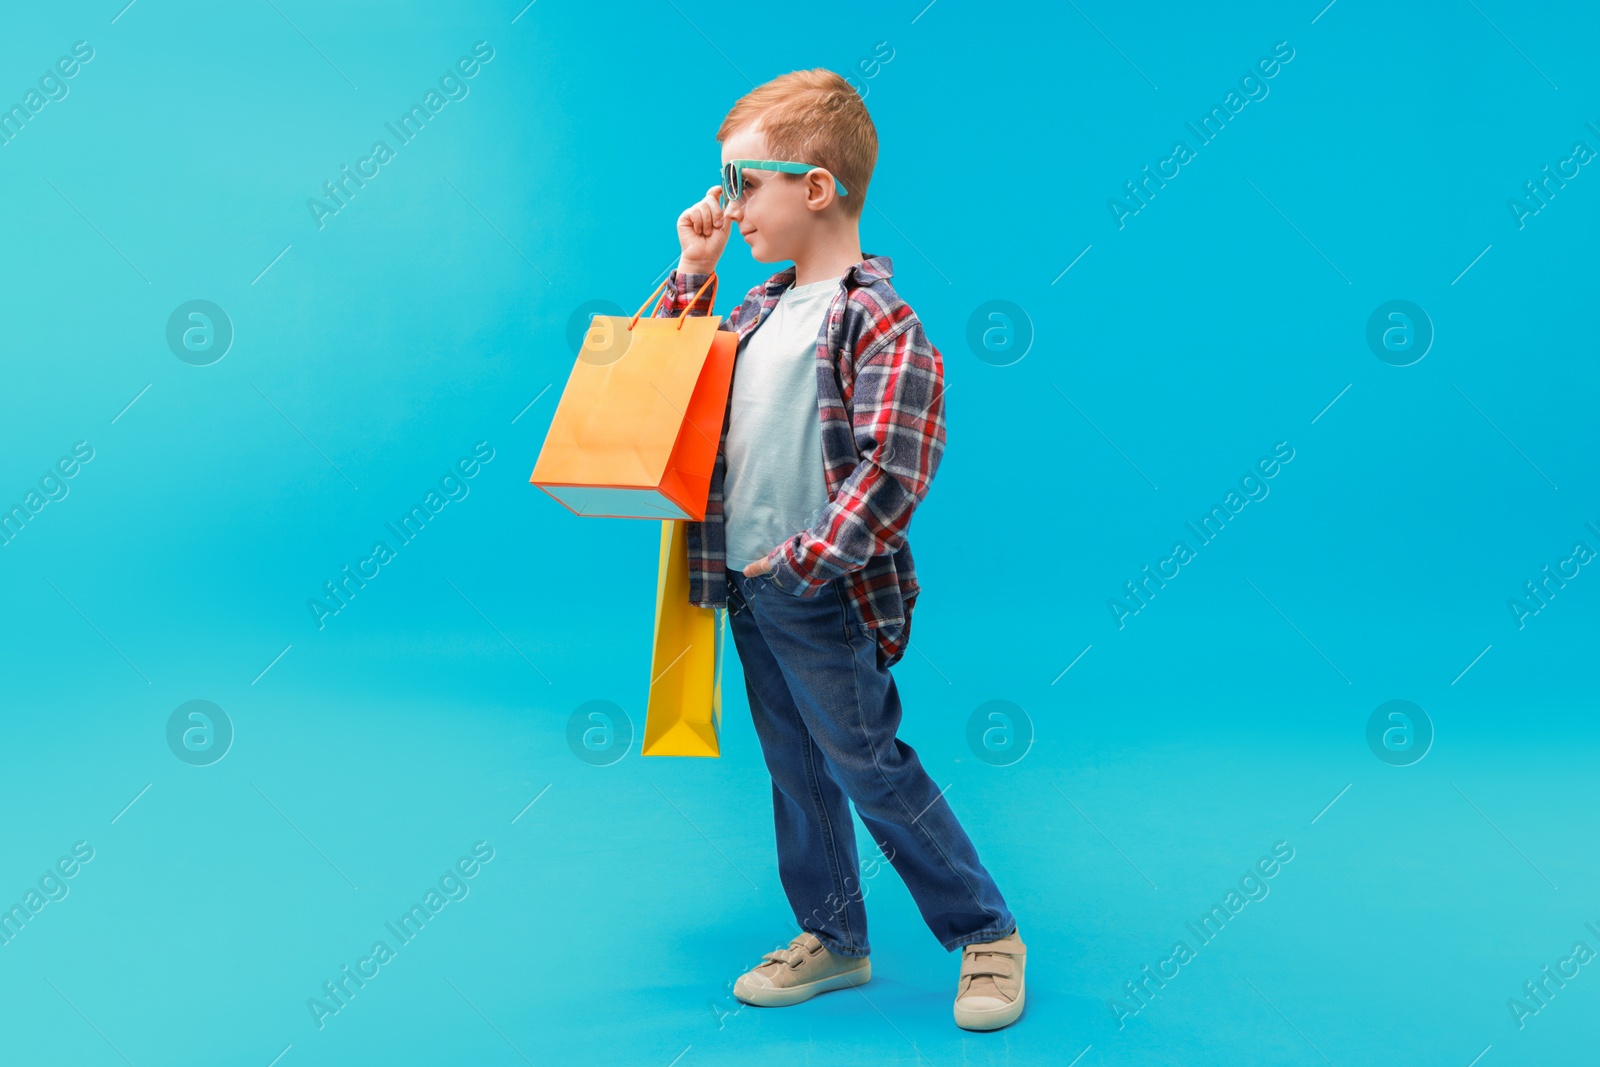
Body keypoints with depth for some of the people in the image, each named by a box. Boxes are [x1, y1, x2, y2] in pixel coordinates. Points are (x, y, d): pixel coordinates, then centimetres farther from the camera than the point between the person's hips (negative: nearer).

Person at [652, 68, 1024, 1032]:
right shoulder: (761, 309, 10)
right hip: (749, 589, 8)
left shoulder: (881, 322, -17)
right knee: (795, 771, 16)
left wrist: (801, 564, -22)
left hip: (822, 599, -8)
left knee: (871, 767, 1)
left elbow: (891, 473, -24)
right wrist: (693, 274, 12)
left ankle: (987, 934, 18)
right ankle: (833, 940, 32)